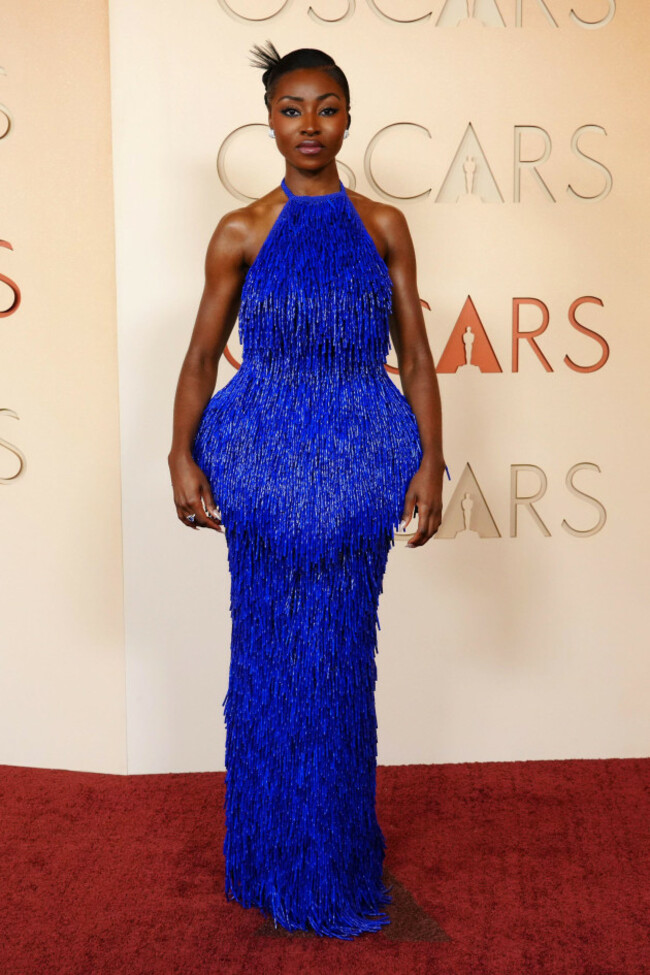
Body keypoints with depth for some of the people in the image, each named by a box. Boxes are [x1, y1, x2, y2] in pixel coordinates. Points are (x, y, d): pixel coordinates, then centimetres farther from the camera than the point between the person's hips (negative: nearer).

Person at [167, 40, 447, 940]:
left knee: (343, 655, 7)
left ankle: (339, 856, 26)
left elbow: (416, 356, 5)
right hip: (262, 459, -1)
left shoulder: (383, 227, 6)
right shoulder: (241, 234, 3)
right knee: (270, 651, 5)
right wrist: (182, 455, -6)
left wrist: (430, 462, -3)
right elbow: (201, 357, 5)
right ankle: (276, 859, 24)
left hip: (359, 461, 1)